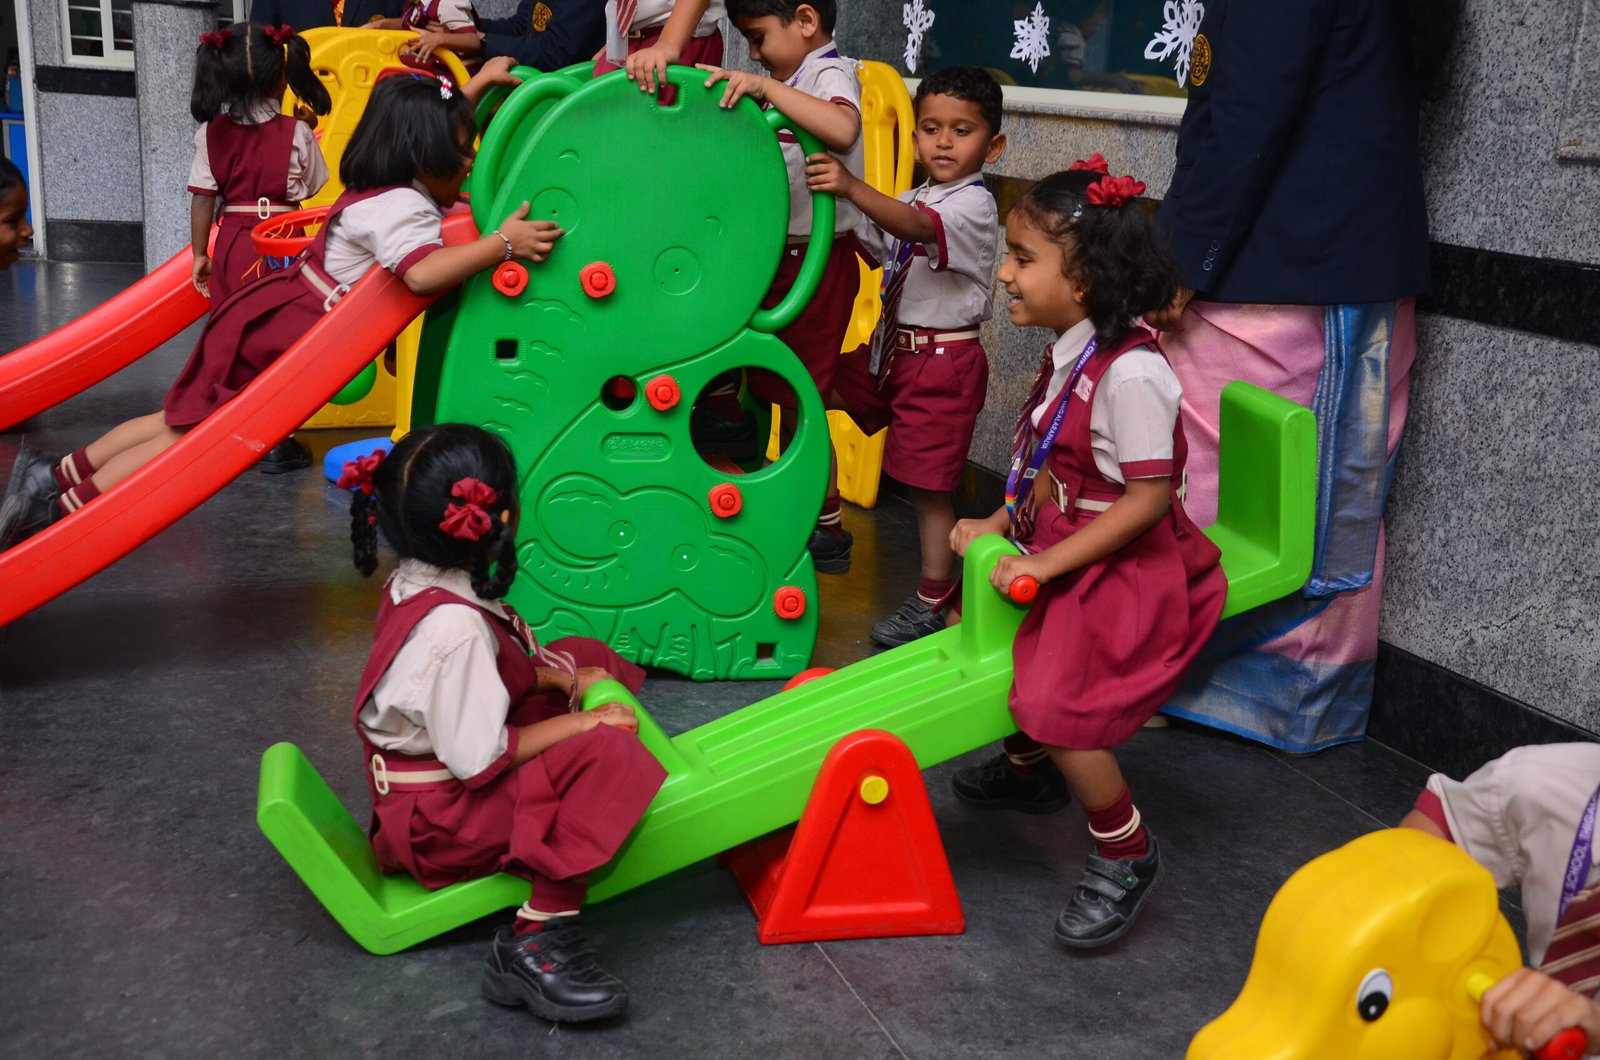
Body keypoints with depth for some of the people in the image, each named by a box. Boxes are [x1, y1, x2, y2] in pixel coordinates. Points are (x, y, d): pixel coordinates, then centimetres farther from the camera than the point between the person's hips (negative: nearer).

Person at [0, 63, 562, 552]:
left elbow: (431, 124, 28)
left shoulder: (383, 188, 8)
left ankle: (56, 476, 20)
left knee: (181, 423, 15)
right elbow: (422, 273, -42)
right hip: (280, 334, -9)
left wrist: (477, 83, 28)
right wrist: (502, 243, -41)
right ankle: (62, 509, -1)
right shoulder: (401, 209, -20)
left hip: (275, 314, 9)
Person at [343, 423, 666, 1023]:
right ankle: (536, 942, -26)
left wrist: (558, 679, 0)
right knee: (604, 755, -30)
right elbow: (481, 759, -28)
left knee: (581, 656, 13)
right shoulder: (455, 628, -29)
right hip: (436, 821, -10)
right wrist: (582, 722, -19)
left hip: (428, 763, 10)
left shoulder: (415, 583, -1)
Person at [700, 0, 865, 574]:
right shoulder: (796, 77, 13)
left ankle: (827, 532, 12)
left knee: (799, 399, -1)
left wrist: (766, 87, -35)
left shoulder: (829, 73, -15)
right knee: (779, 391, 16)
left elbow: (842, 129, -39)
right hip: (782, 256, 9)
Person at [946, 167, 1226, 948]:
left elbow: (1149, 497, -26)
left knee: (1057, 702, -18)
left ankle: (1127, 854, 4)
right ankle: (1027, 768, 41)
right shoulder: (1069, 355, 4)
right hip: (1060, 556, 10)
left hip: (1127, 572, -10)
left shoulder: (1129, 372, -26)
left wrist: (1048, 562, -24)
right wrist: (998, 524, 4)